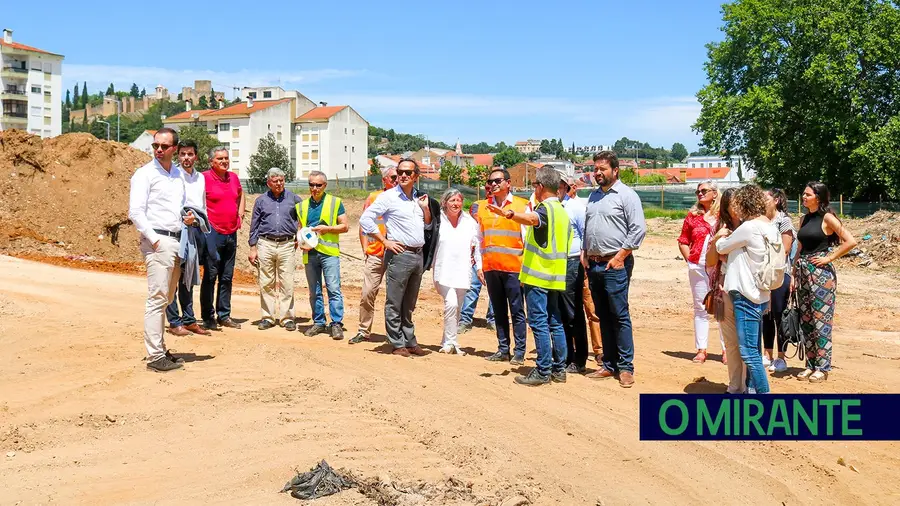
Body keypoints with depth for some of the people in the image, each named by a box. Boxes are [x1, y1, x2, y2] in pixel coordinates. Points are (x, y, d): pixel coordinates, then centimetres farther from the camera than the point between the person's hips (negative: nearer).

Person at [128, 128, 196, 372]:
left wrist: (187, 217, 7)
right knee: (157, 298, -9)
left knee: (167, 298, 12)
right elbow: (135, 212, -11)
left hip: (177, 241, 8)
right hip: (158, 242, -8)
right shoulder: (144, 174, -4)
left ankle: (160, 349, 21)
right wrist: (154, 239, -16)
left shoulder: (179, 175, 16)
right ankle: (155, 356, -8)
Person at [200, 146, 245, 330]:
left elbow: (240, 194, 29)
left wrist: (240, 213, 17)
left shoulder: (233, 177, 10)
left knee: (227, 277, 11)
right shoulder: (204, 178, -9)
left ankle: (224, 315, 18)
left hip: (231, 233, 6)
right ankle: (208, 317, 4)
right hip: (213, 232, -6)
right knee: (210, 276, -2)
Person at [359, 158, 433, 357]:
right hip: (399, 254, -6)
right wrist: (385, 242, -11)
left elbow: (428, 225, 25)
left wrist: (425, 208, 5)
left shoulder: (419, 197, 14)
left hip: (418, 255, 6)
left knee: (409, 305, 15)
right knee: (394, 303, -2)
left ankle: (410, 342, 22)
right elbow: (365, 219, -10)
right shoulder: (388, 197, -5)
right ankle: (397, 344, 5)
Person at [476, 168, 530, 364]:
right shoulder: (484, 207, 11)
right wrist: (480, 266, 10)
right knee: (499, 311, 10)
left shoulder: (521, 206, -1)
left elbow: (527, 238, -3)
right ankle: (503, 349, 16)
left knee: (517, 311, -1)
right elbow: (481, 238, 14)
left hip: (513, 267, -4)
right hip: (491, 267, 4)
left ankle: (519, 352, 4)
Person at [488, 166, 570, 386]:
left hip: (537, 276, -9)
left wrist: (509, 214, -55)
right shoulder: (563, 211, 16)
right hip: (556, 277, 9)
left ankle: (543, 371, -4)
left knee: (539, 323, -6)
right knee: (555, 323, 12)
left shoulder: (545, 208, -12)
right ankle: (559, 369, 16)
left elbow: (531, 218, -37)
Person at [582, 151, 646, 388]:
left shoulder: (626, 195, -6)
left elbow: (638, 229, -12)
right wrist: (584, 252, 10)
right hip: (593, 264, 7)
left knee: (620, 316, -6)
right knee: (603, 317, 11)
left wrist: (620, 256, -14)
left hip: (615, 265, -7)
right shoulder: (593, 196, 17)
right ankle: (609, 365, 18)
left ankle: (625, 367, 0)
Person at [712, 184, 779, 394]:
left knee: (748, 351, -7)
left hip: (746, 297, -10)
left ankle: (763, 392, -6)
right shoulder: (771, 228, 9)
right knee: (752, 349, 17)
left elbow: (722, 248, -5)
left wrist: (720, 236, 19)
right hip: (760, 296, 10)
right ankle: (752, 388, 26)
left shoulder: (749, 228, -17)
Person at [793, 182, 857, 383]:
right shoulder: (805, 219, 13)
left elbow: (850, 241, -14)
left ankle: (822, 368, 4)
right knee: (806, 321, 9)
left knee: (821, 320, -3)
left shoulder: (827, 218, -7)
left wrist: (829, 258, -12)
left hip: (821, 272, -7)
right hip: (803, 272, 7)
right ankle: (810, 365, 17)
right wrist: (794, 275, 12)